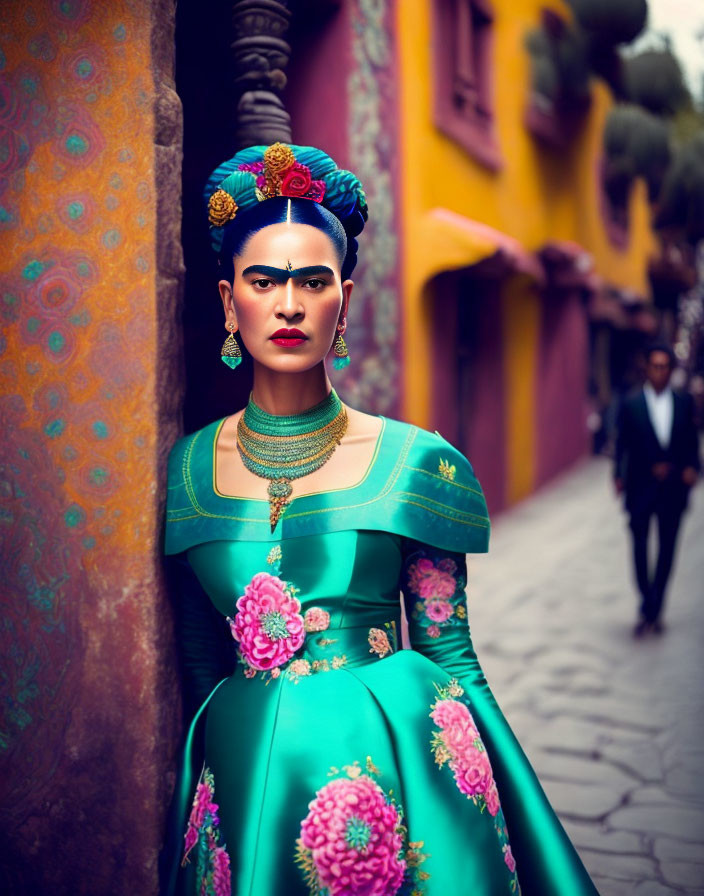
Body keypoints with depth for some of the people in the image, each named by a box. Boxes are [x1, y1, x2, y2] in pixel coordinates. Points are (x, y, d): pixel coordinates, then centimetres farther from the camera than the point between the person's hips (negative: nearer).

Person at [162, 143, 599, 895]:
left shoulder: (416, 462, -5)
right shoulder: (185, 468, 1)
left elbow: (449, 653, -1)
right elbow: (200, 663, 8)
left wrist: (512, 820, -1)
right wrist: (217, 762, 12)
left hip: (395, 755, -1)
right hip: (245, 771, 2)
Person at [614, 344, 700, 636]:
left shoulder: (684, 403, 5)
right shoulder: (631, 404, -1)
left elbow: (692, 442, 9)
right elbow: (622, 445, 2)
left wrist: (692, 468, -7)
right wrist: (619, 475, -6)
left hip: (673, 490, 2)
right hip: (641, 488, -2)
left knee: (667, 551, 6)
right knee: (640, 549, 0)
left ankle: (651, 611, 17)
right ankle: (650, 610, 13)